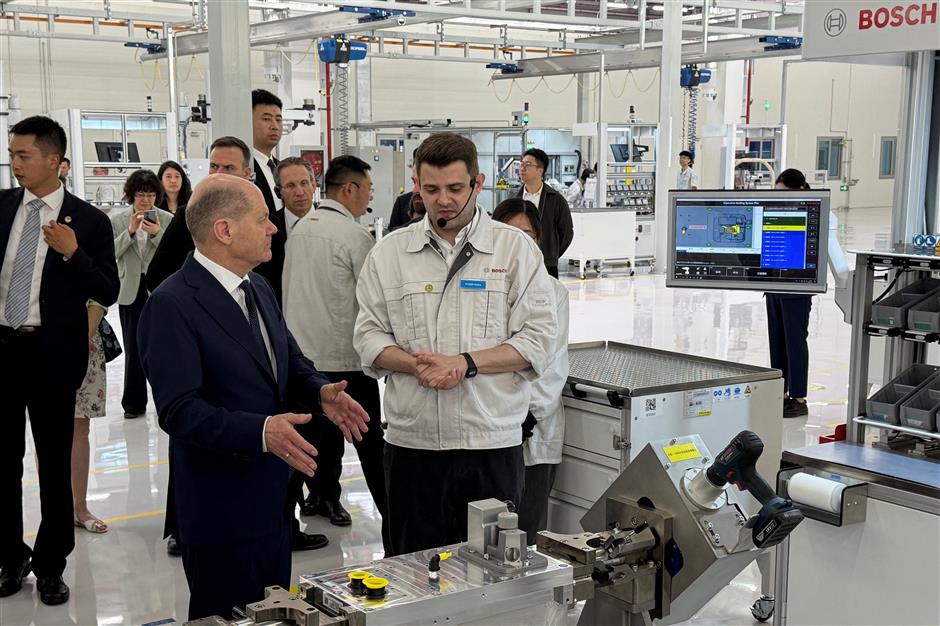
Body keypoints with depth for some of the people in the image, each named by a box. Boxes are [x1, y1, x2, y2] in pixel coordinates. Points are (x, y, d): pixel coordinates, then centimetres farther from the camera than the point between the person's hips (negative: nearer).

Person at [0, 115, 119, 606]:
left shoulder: (89, 220, -5)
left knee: (55, 462, 7)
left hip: (52, 353, -3)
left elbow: (108, 293, -7)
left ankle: (50, 565, 21)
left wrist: (72, 253, -20)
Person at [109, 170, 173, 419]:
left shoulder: (167, 219, -2)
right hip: (131, 291, 1)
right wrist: (130, 232, -16)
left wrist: (157, 234, -20)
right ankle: (134, 403, 13)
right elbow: (111, 253, -6)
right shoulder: (117, 220, 2)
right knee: (133, 349, 6)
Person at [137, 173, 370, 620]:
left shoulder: (259, 289, 10)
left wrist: (321, 392, -7)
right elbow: (179, 411, -23)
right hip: (222, 513, -8)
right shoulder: (172, 305, -17)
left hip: (274, 502, 8)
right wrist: (260, 431, -34)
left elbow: (292, 362, 16)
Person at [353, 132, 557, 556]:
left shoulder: (516, 249, 3)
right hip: (412, 442, 2)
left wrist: (466, 364, -15)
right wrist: (416, 365, -13)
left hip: (492, 442, -1)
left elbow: (537, 339, -3)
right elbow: (369, 337, 6)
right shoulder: (389, 254, 9)